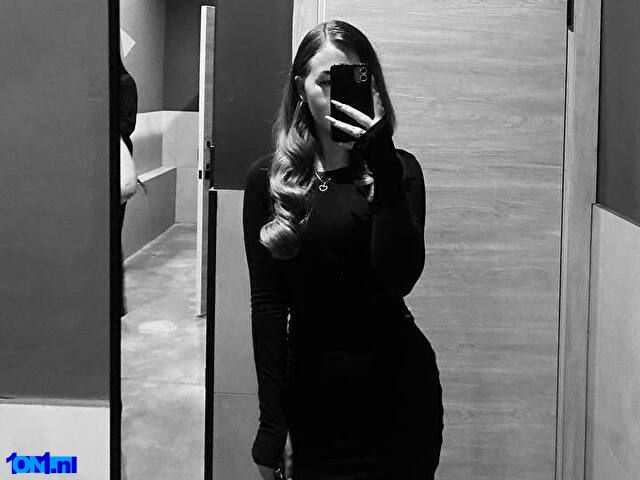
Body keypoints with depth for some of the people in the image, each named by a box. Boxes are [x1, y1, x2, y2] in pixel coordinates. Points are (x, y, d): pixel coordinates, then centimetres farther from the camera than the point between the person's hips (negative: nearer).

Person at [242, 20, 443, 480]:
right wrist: (271, 423, -3)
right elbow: (267, 303, 0)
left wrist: (382, 165, -24)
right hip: (311, 394, 1)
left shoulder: (397, 169, -2)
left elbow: (399, 279, -19)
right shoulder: (268, 178, 2)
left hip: (395, 389, -1)